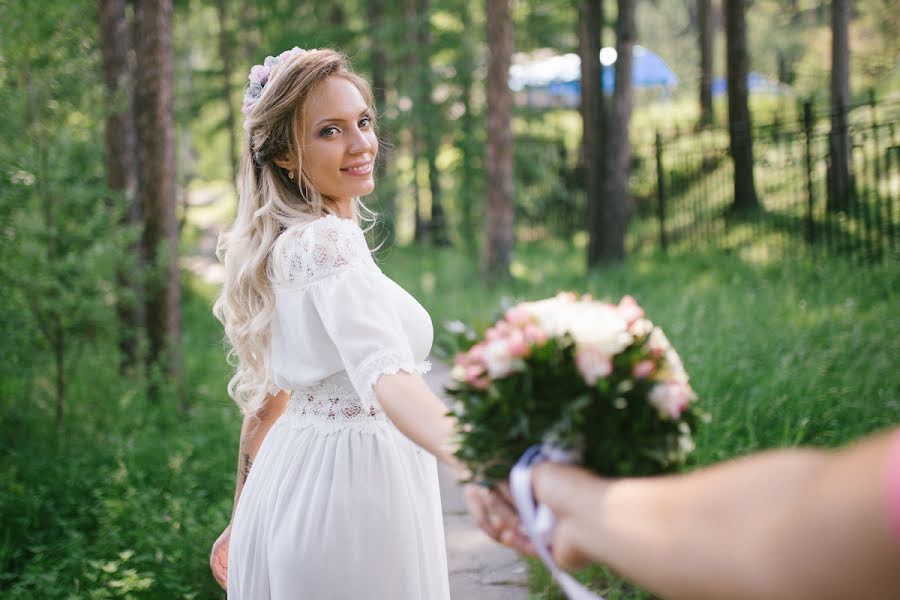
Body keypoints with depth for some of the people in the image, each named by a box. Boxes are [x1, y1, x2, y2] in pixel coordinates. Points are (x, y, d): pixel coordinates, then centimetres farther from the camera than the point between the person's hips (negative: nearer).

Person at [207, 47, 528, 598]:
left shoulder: (281, 247, 9)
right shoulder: (329, 241, -19)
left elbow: (265, 396, 14)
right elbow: (385, 374, -36)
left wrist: (245, 522, 20)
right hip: (354, 494, -9)